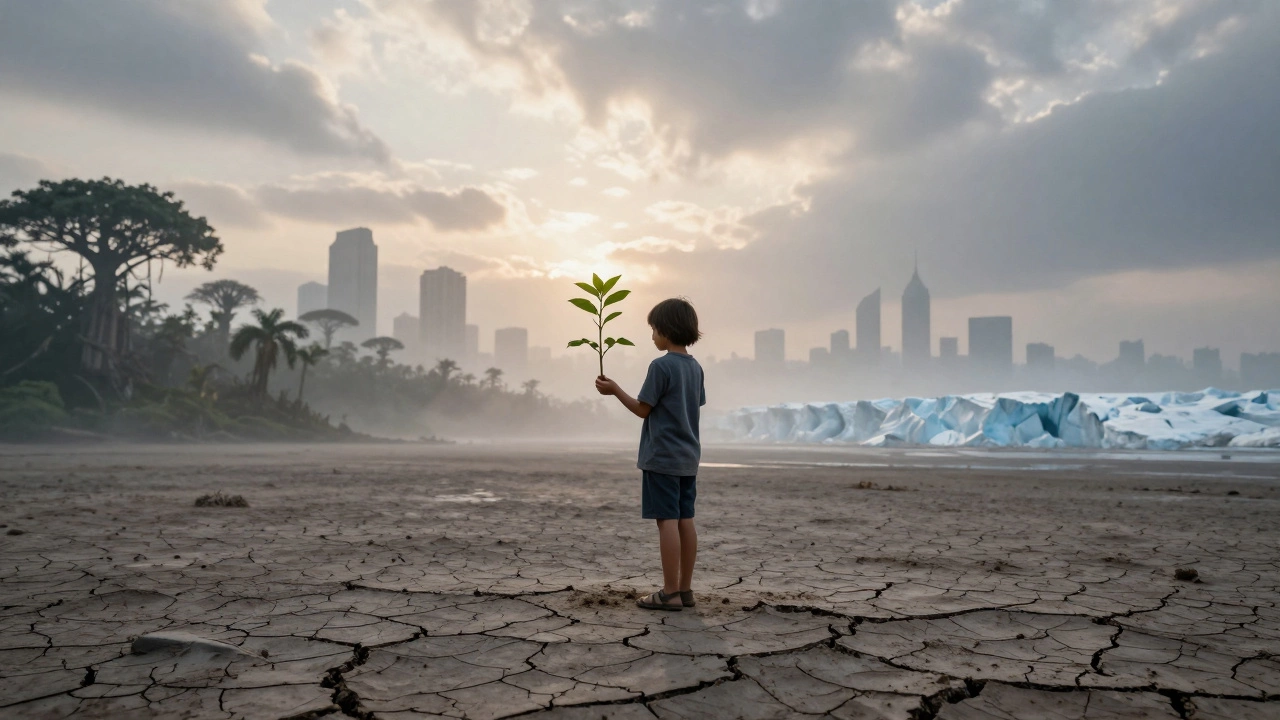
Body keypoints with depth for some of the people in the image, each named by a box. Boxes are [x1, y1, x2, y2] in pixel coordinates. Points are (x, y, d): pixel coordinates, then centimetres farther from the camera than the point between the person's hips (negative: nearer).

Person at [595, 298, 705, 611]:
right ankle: (685, 589, 14)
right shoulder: (695, 367, 10)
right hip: (688, 456, 8)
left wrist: (615, 390, -1)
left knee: (667, 521, -6)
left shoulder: (661, 366, -13)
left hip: (662, 456, -8)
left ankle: (670, 593, -3)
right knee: (685, 521, 9)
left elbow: (643, 409, -11)